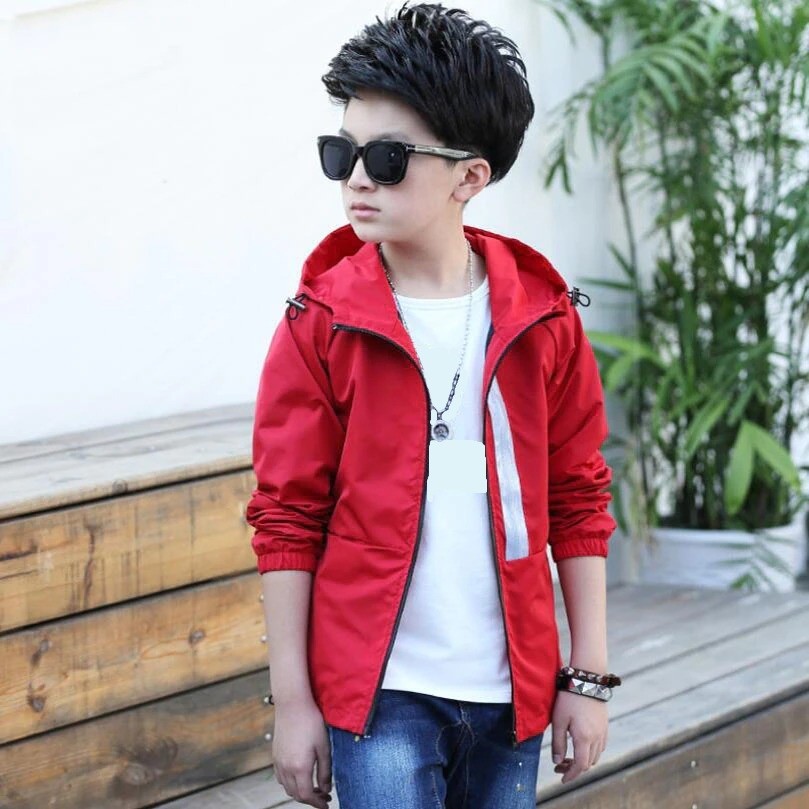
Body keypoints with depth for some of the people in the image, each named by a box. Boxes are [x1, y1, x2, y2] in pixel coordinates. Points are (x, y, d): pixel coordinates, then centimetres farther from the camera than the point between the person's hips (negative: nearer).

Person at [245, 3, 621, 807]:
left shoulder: (543, 318, 0)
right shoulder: (321, 324, -5)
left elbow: (577, 503, 6)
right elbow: (287, 523, -3)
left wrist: (588, 677, 5)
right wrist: (292, 701, -5)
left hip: (511, 692, 3)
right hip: (380, 691, -2)